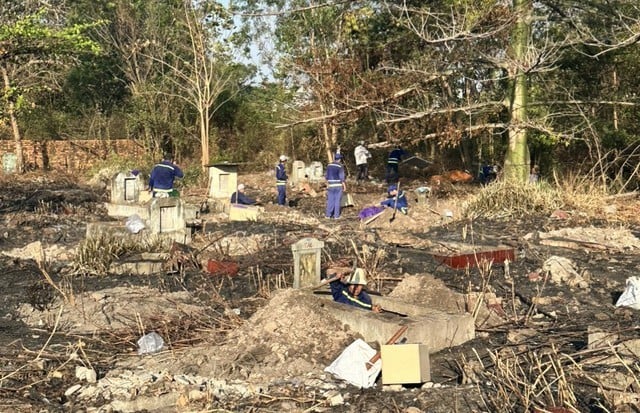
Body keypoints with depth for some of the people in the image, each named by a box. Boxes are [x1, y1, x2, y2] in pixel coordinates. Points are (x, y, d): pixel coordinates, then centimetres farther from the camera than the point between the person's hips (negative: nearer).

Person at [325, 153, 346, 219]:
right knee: (337, 200, 3)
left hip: (331, 186, 4)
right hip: (338, 186, -4)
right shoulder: (340, 167, -11)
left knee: (330, 200, 9)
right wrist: (344, 186, -2)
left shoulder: (329, 165, 4)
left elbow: (326, 176, 10)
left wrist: (327, 184, 22)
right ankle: (336, 215, 5)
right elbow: (342, 178, -12)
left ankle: (328, 215, 6)